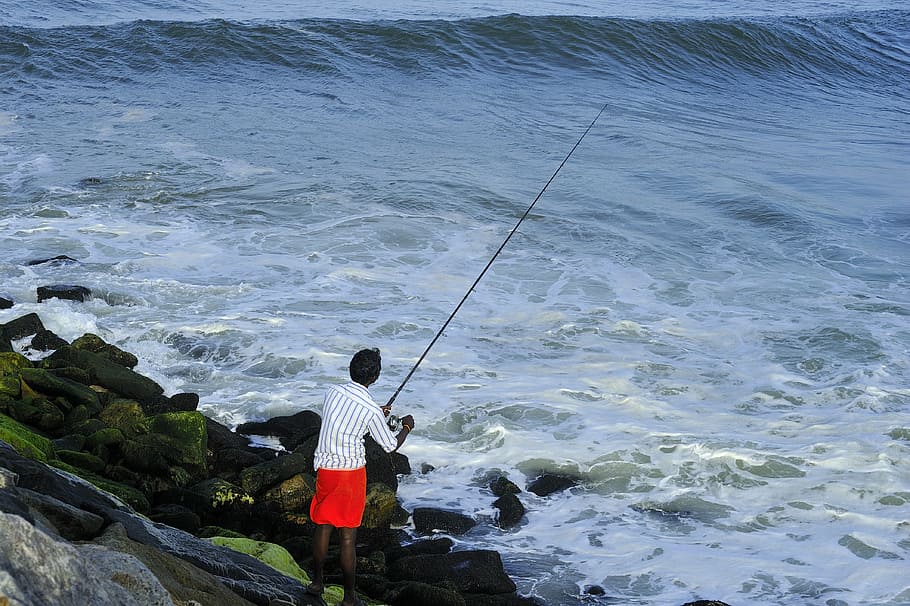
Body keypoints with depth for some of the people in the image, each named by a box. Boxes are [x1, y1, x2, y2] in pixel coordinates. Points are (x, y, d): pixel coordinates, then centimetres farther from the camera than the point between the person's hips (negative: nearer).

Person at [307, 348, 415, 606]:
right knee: (348, 538, 3)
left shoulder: (333, 392, -3)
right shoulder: (371, 411, -16)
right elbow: (391, 446, -2)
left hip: (325, 469, 5)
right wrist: (406, 428, 17)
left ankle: (316, 582, 32)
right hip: (352, 473, -4)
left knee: (323, 527, 19)